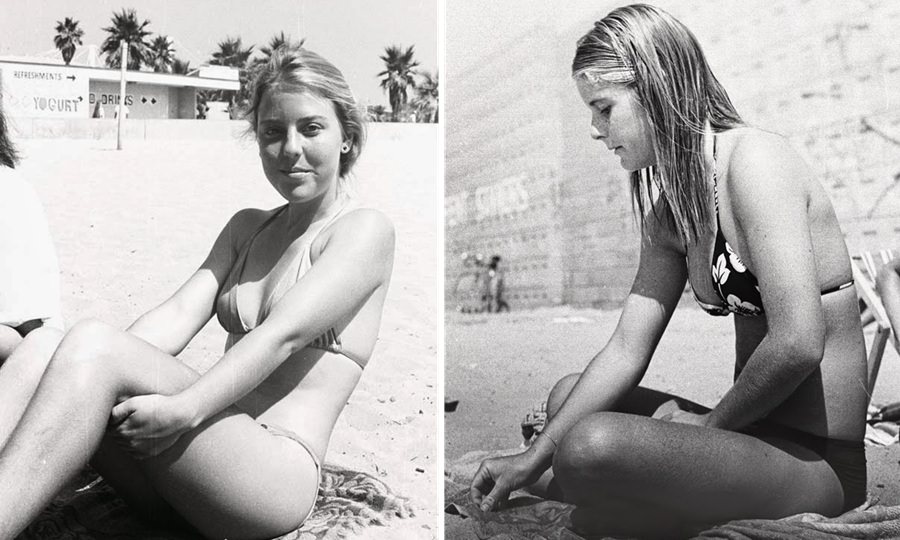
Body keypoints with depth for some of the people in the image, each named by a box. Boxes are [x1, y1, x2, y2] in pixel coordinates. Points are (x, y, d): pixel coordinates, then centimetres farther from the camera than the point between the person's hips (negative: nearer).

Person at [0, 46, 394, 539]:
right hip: (200, 461, 6)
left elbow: (283, 334, -15)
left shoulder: (365, 230, 0)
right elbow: (181, 312, 4)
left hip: (278, 473, -6)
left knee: (92, 343, -27)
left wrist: (186, 409, -28)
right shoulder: (246, 227, 20)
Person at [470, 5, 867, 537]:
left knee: (593, 445, -29)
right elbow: (627, 348, 6)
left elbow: (798, 342, -27)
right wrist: (533, 458, 2)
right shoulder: (668, 202, 9)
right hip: (760, 429, 9)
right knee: (569, 394, 21)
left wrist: (711, 420, -11)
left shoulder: (754, 157, -17)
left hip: (820, 458, -9)